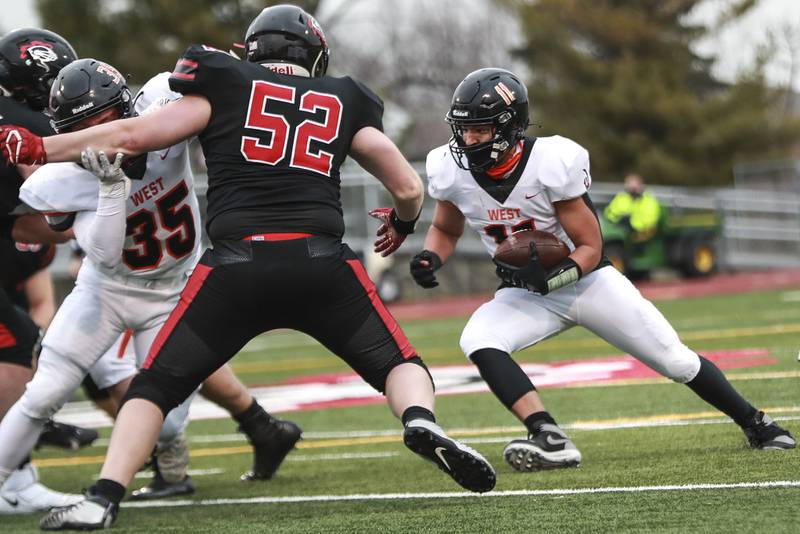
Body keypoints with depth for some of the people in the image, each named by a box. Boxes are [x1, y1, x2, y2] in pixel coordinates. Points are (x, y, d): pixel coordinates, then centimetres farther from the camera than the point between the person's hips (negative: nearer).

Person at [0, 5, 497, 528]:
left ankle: (103, 499, -6)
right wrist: (402, 223, 44)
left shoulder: (226, 87, 13)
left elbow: (131, 136, 6)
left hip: (236, 264, -1)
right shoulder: (343, 103, 19)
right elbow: (409, 188, 20)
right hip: (321, 264, 1)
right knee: (398, 363, 15)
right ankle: (422, 422, -17)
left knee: (156, 386, 10)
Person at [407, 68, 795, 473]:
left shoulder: (551, 163, -26)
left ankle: (753, 423, 28)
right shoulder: (453, 170, -14)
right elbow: (446, 230, 7)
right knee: (477, 341, -29)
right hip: (524, 294, 3)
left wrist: (552, 277, -36)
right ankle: (550, 441, -36)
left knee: (676, 360, 2)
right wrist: (431, 258, -15)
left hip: (586, 279, -3)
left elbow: (590, 248, -17)